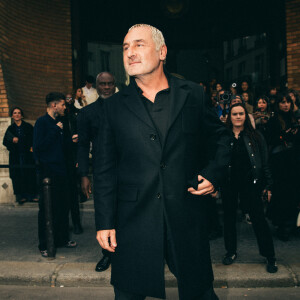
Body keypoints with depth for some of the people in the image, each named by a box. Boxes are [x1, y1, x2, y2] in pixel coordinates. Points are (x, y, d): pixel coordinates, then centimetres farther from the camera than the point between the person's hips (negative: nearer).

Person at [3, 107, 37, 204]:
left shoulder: (28, 127, 8)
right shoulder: (10, 129, 13)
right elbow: (5, 142, 8)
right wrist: (12, 140, -11)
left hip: (27, 155, -1)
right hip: (15, 156, 2)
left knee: (30, 174, -6)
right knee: (18, 176, -3)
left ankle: (32, 195, 1)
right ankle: (21, 196, 3)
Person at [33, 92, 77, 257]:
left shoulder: (58, 123, 16)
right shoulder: (42, 122, -8)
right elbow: (38, 146, -18)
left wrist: (71, 140, 5)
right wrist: (56, 131, -15)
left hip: (61, 171, 8)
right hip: (48, 172, -8)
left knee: (63, 206, 13)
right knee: (46, 209, 0)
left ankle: (62, 239, 26)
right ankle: (44, 246, 10)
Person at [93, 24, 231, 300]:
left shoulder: (193, 95, 2)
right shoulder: (115, 105, 3)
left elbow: (221, 137, 16)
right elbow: (105, 169, 3)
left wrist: (213, 173, 0)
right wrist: (105, 222, 0)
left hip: (187, 218, 0)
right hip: (133, 222, 1)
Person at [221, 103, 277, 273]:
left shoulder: (256, 137, 3)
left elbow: (265, 162, 4)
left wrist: (268, 185, 0)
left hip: (250, 182, -1)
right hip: (228, 183, 2)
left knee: (258, 218, -1)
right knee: (229, 217, 12)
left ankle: (270, 257, 13)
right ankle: (231, 251, 30)